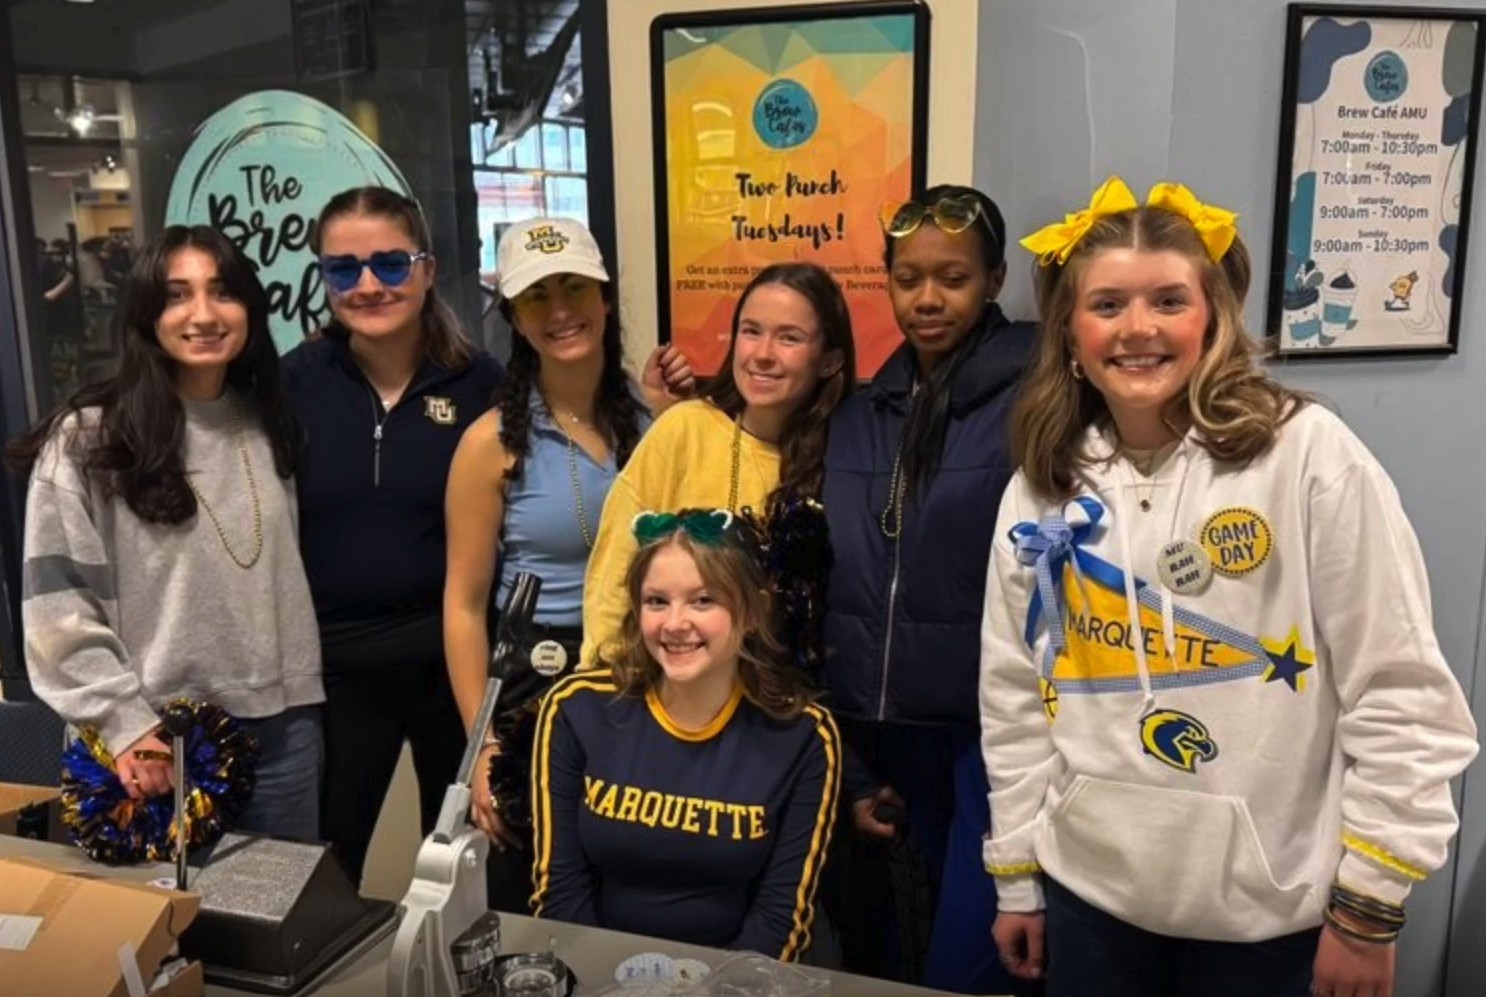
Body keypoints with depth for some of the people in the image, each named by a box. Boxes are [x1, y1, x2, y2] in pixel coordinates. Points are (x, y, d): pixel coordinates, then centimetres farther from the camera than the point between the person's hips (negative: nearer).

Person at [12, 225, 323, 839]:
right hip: (161, 738, -4)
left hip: (281, 725, 4)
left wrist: (304, 694, 9)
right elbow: (56, 603, -9)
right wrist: (123, 724, -14)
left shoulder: (270, 426, 8)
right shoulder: (86, 440, -7)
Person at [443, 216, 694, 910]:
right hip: (538, 692, -2)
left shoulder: (655, 410, 0)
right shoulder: (495, 439, -8)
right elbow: (465, 605, -6)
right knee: (532, 913, 13)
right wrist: (482, 747, -8)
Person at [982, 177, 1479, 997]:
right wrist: (1015, 873, 8)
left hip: (1273, 911, -3)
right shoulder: (1039, 489, 0)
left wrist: (1370, 904, -7)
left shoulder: (1308, 454, -12)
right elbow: (1014, 697, 5)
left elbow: (1401, 696, -10)